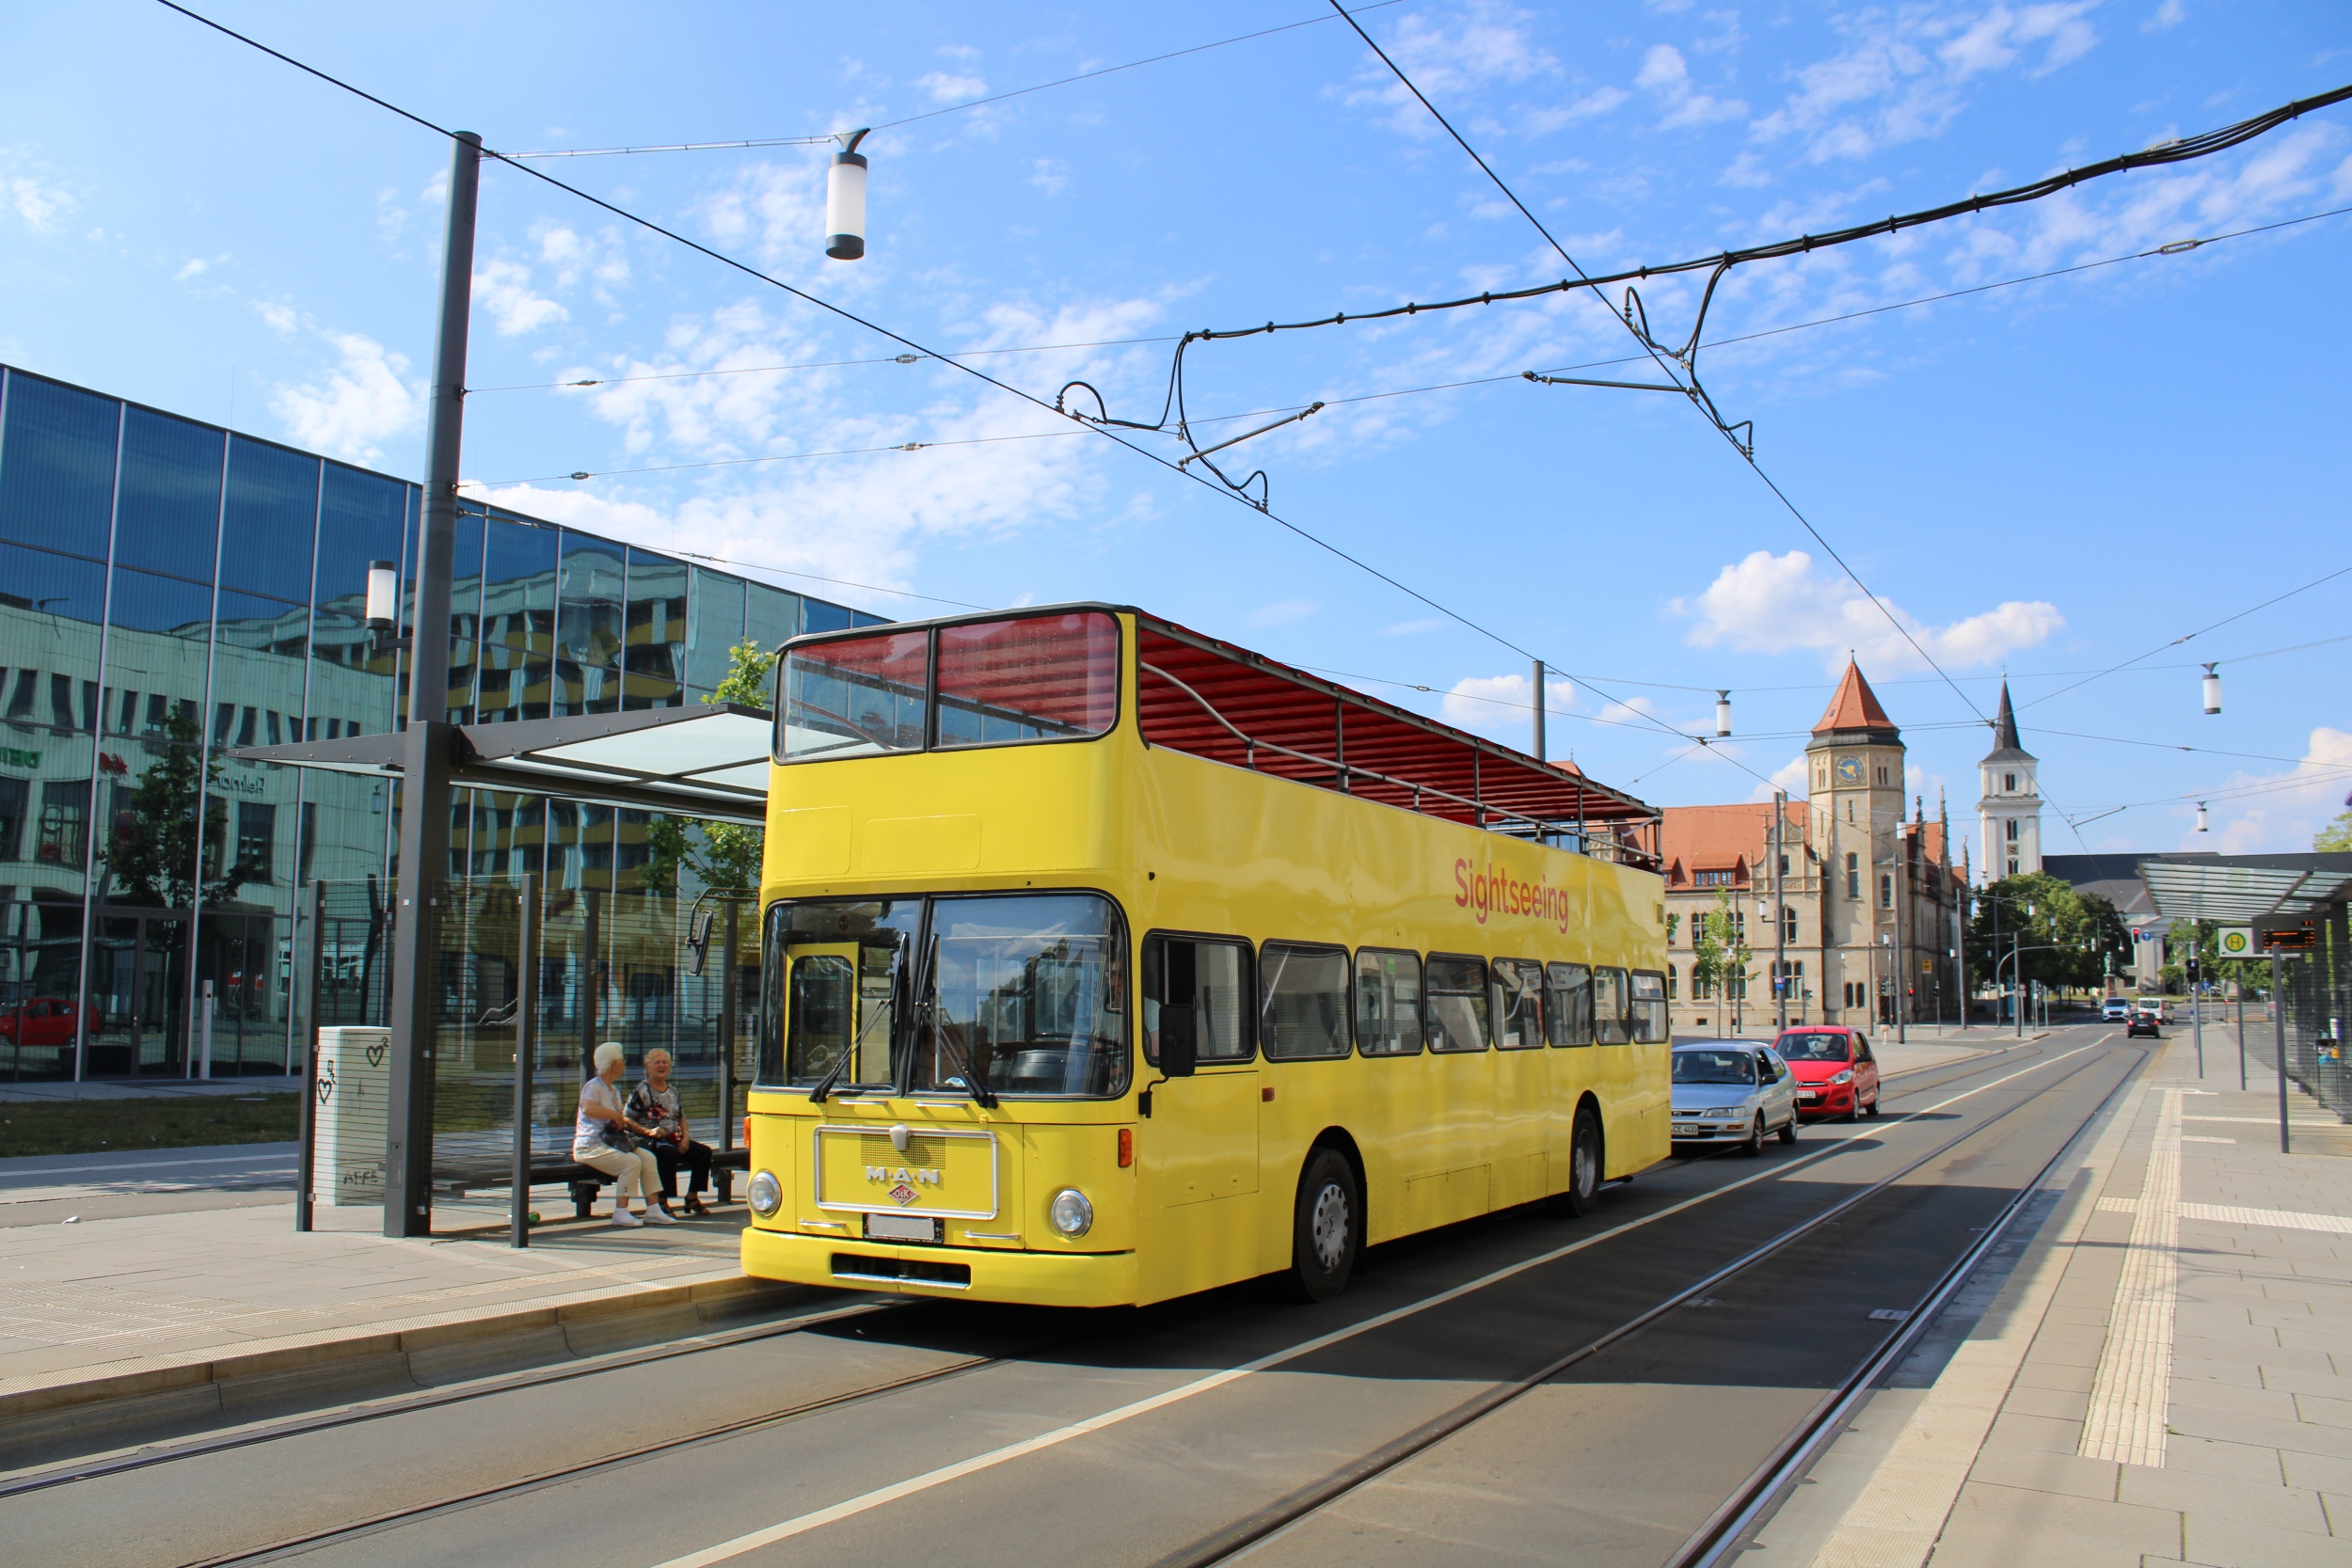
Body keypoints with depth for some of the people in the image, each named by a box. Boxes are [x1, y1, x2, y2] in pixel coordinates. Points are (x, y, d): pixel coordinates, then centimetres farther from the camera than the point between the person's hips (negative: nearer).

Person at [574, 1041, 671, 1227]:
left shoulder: (614, 1091, 20)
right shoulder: (593, 1087, -10)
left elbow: (623, 1120, 26)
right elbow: (588, 1108, -32)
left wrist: (645, 1130, 13)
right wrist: (615, 1115, -24)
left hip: (610, 1142, 9)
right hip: (589, 1146, -9)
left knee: (648, 1157, -10)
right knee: (632, 1161, -27)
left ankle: (653, 1209, -8)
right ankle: (620, 1213, -22)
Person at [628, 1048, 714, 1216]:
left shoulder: (673, 1090, 17)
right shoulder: (642, 1091, -4)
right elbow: (627, 1120, -7)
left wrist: (685, 1137, 5)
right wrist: (648, 1132, -20)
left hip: (675, 1139, 7)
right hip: (650, 1142, -7)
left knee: (704, 1151, -13)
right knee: (670, 1152, -37)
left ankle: (692, 1197, -1)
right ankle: (662, 1202, -27)